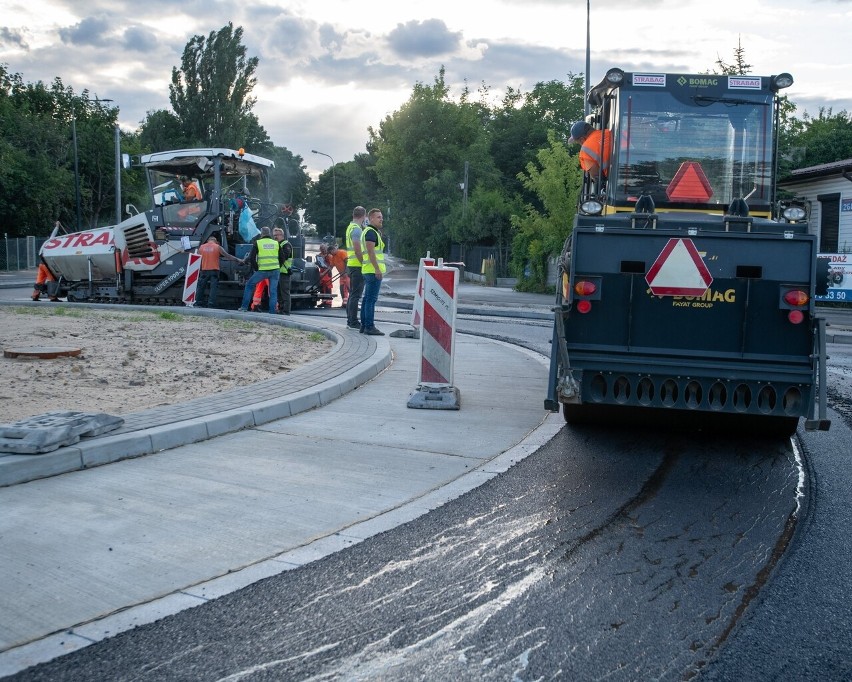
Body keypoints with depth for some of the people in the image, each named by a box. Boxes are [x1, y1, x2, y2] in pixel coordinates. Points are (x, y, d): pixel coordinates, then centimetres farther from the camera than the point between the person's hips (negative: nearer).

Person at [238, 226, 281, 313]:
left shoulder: (257, 243, 1)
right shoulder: (276, 243, 9)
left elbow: (252, 258, -2)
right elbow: (281, 258, 9)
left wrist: (256, 269, 7)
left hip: (263, 271, -2)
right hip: (275, 271, 2)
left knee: (249, 285, 14)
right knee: (273, 291, 7)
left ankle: (244, 307, 12)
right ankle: (272, 312, 1)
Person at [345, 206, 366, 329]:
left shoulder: (350, 227, 17)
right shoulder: (356, 229, -14)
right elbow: (358, 250, -20)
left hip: (351, 264, 10)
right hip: (357, 265, -10)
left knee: (353, 294, 14)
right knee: (356, 295, -8)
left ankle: (350, 321, 19)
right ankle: (353, 322, -8)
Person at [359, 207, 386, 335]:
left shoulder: (368, 231, 21)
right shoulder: (371, 232, -12)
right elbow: (371, 251, -20)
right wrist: (377, 269, -23)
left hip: (368, 270, 11)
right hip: (373, 270, -11)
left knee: (367, 298, 13)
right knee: (371, 299, -11)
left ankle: (364, 325, 18)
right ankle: (369, 327, -11)